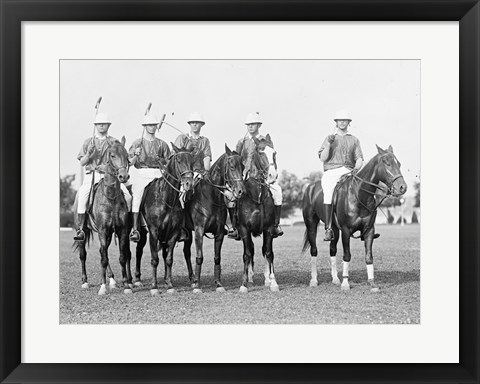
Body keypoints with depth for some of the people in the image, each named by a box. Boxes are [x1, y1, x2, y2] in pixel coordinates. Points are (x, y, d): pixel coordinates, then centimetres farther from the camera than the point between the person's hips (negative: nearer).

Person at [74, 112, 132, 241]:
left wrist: (108, 166, -9)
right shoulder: (88, 142, 14)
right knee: (82, 196, -30)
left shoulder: (114, 142, 12)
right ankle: (80, 228, -24)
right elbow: (82, 163, 11)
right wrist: (88, 154, -9)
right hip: (91, 175, -1)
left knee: (127, 196, -21)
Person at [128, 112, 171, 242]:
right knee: (136, 193, -26)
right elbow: (130, 163, 7)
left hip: (158, 174, 2)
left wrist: (160, 160, -4)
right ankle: (134, 228, -27)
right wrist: (136, 155, -13)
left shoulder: (162, 144, 15)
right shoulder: (137, 143, 12)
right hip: (142, 173, -1)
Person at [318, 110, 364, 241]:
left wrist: (357, 168, -10)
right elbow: (322, 158, 6)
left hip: (349, 172, 1)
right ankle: (328, 229, -25)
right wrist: (329, 144, -8)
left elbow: (359, 159, 11)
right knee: (328, 193, -26)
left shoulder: (354, 140, 18)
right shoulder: (329, 138, 16)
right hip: (331, 172, -1)